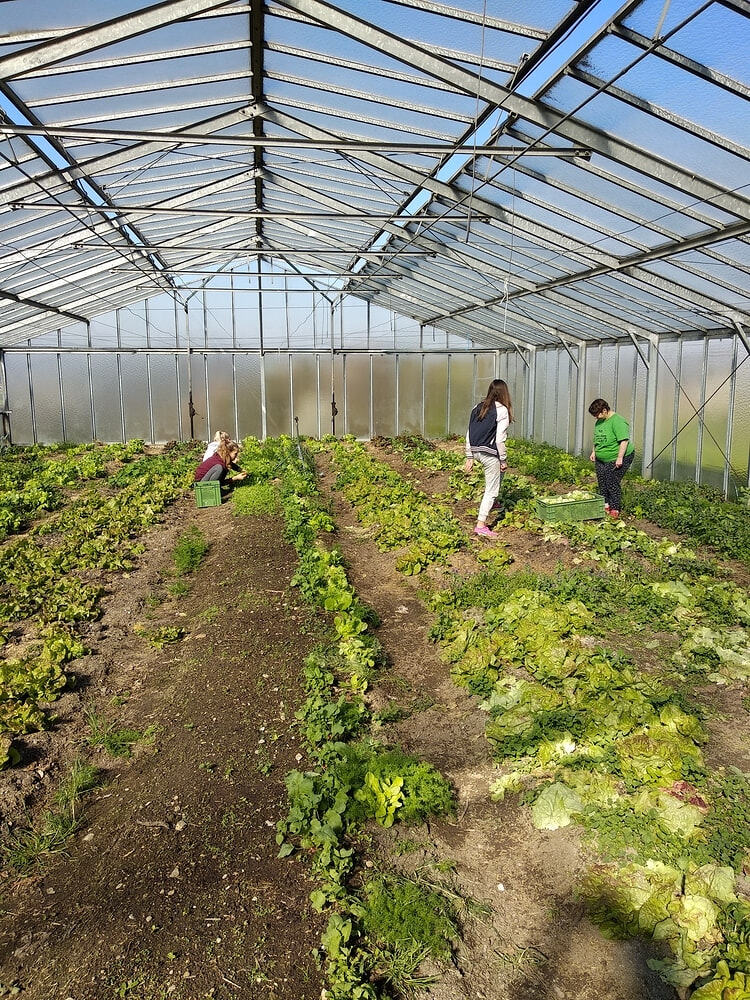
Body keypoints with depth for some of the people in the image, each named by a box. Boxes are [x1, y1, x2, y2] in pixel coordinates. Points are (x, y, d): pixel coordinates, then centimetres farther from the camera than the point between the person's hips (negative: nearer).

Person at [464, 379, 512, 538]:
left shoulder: (478, 408, 7)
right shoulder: (502, 411, -11)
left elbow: (469, 434, 8)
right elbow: (499, 439, -15)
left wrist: (469, 457, 13)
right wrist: (503, 460, -6)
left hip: (476, 451, 7)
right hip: (490, 453, -7)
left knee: (501, 471, 34)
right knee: (491, 490, 2)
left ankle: (493, 502, 42)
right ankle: (481, 525, -1)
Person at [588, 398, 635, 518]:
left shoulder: (618, 422, -19)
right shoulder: (599, 422, 9)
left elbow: (624, 441, -24)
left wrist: (620, 458, -26)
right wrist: (594, 452, 16)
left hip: (616, 460, -9)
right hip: (601, 459, 9)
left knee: (612, 483, -8)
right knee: (602, 483, 10)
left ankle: (615, 509, 1)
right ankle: (605, 505, 24)